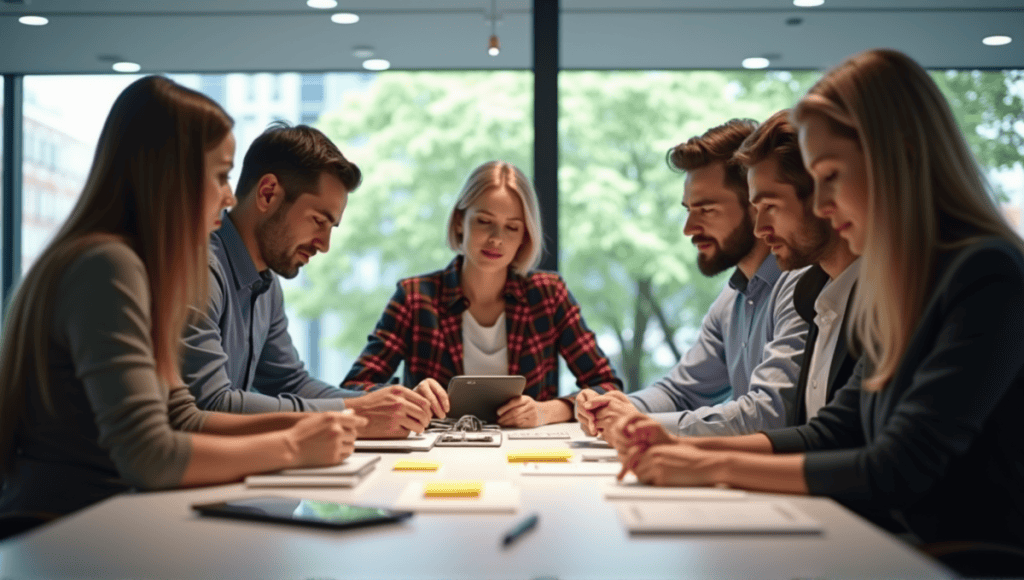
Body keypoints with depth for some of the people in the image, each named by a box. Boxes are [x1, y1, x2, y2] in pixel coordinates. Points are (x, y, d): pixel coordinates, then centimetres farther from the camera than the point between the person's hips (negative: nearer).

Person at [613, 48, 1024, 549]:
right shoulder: (903, 285, 11)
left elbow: (899, 470, -20)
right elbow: (830, 434, 12)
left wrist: (717, 466, -14)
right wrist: (687, 448, 1)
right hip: (908, 546, 7)